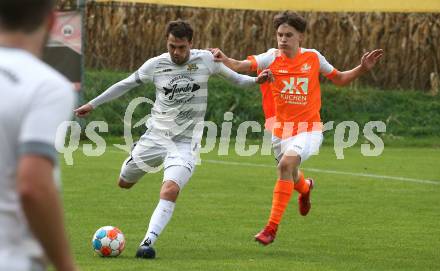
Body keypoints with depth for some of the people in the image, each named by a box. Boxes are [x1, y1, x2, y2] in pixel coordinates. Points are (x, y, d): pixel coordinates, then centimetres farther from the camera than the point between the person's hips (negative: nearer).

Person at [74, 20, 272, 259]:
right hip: (156, 134, 2)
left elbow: (233, 77, 8)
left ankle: (148, 242, -24)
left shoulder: (206, 60, -4)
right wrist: (92, 104, 14)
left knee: (170, 190, -25)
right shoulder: (156, 65, -2)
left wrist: (255, 80, -12)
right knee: (124, 183, 13)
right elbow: (126, 84, 10)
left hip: (185, 141, -2)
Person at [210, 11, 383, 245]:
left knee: (286, 165, -27)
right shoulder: (272, 58, -8)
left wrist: (362, 68, -2)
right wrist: (224, 59, -46)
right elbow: (242, 66, -26)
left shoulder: (313, 57, -4)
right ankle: (305, 187, 62)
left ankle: (272, 228, -21)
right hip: (281, 129, 3)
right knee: (290, 175, 20)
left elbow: (340, 79, 13)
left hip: (308, 129, -3)